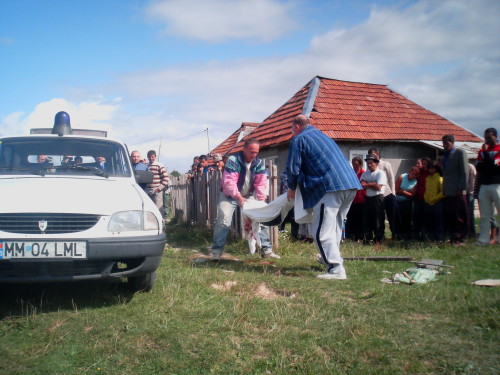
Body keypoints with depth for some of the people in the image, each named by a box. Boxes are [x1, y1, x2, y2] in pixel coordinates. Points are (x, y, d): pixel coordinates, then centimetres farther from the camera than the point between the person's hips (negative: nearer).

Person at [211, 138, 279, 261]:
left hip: (249, 196, 5)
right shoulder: (233, 160, -21)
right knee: (224, 220, -18)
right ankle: (217, 250, -7)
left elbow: (261, 183, -10)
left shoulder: (259, 163, -6)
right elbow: (229, 181, -30)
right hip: (230, 196, -4)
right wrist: (238, 197, -42)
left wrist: (261, 199, -24)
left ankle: (266, 249, 11)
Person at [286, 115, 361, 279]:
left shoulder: (298, 140, 4)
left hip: (330, 187, -9)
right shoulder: (322, 135, 29)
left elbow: (293, 168, -1)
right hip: (350, 185, 9)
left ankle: (336, 270, -11)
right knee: (335, 227, 20)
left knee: (322, 232, -6)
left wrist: (292, 188, 17)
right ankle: (334, 260, 29)